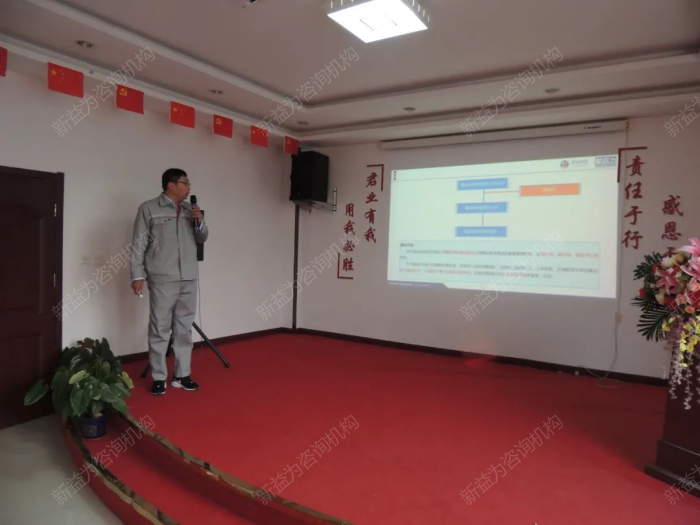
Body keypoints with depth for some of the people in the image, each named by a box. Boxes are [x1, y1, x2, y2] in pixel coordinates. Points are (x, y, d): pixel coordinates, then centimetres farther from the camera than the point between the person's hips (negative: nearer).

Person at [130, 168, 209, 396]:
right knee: (160, 329, 0)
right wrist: (137, 275, -7)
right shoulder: (149, 208, -1)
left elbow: (202, 238, 19)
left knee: (184, 328, 8)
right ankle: (158, 378, 10)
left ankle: (181, 375, 17)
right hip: (162, 279, -5)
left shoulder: (190, 209, 13)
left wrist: (200, 222, 0)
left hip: (189, 279, 5)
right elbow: (138, 244, -2)